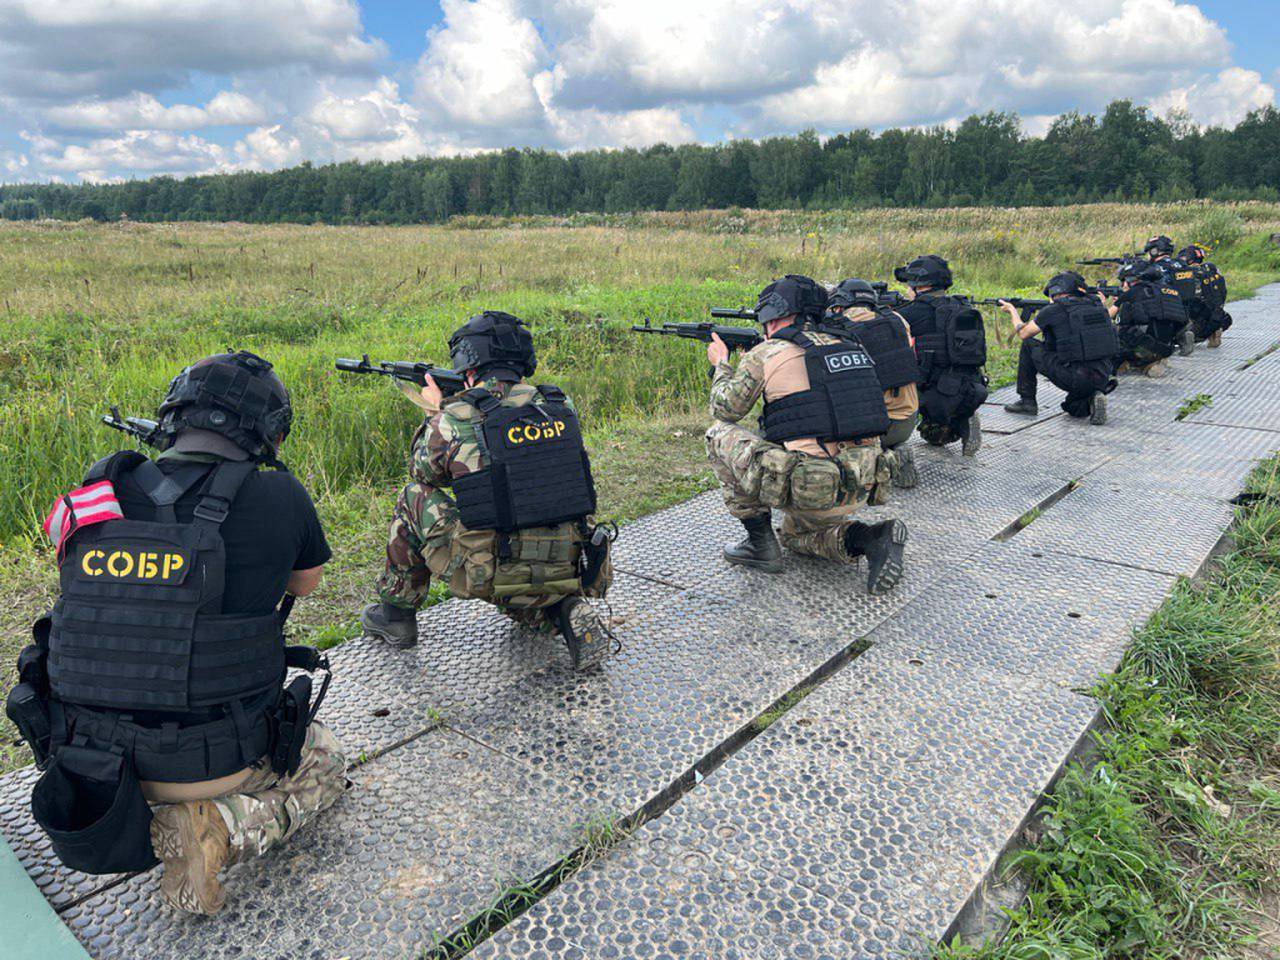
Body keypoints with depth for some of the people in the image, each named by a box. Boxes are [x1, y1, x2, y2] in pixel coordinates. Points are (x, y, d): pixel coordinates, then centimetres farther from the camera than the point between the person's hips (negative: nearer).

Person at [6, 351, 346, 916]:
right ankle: (221, 827, -4)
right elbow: (306, 581, 6)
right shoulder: (278, 497, -14)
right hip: (214, 761, -6)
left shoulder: (97, 499, -4)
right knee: (326, 763, 23)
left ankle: (135, 817, 12)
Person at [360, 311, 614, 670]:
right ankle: (566, 611, 9)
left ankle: (396, 613, 29)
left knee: (414, 499, 18)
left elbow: (426, 474, 12)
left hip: (488, 578, -4)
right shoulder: (561, 406, 2)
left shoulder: (452, 420, -10)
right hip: (567, 575, 5)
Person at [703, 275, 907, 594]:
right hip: (860, 492, 7)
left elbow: (725, 409, 9)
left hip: (807, 492, -7)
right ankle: (872, 539, 6)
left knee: (719, 434, 10)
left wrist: (721, 363, 27)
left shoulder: (765, 354, -4)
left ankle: (760, 541, 10)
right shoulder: (848, 347, 14)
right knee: (795, 534, 35)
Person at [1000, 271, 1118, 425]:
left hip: (1073, 379, -6)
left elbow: (1023, 334, 10)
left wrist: (1013, 311, 28)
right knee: (1074, 409, 35)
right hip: (1102, 380, 6)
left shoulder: (1053, 311, -5)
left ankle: (1027, 401, 15)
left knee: (1028, 346, 13)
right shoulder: (1097, 305, 11)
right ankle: (1091, 400, 1)